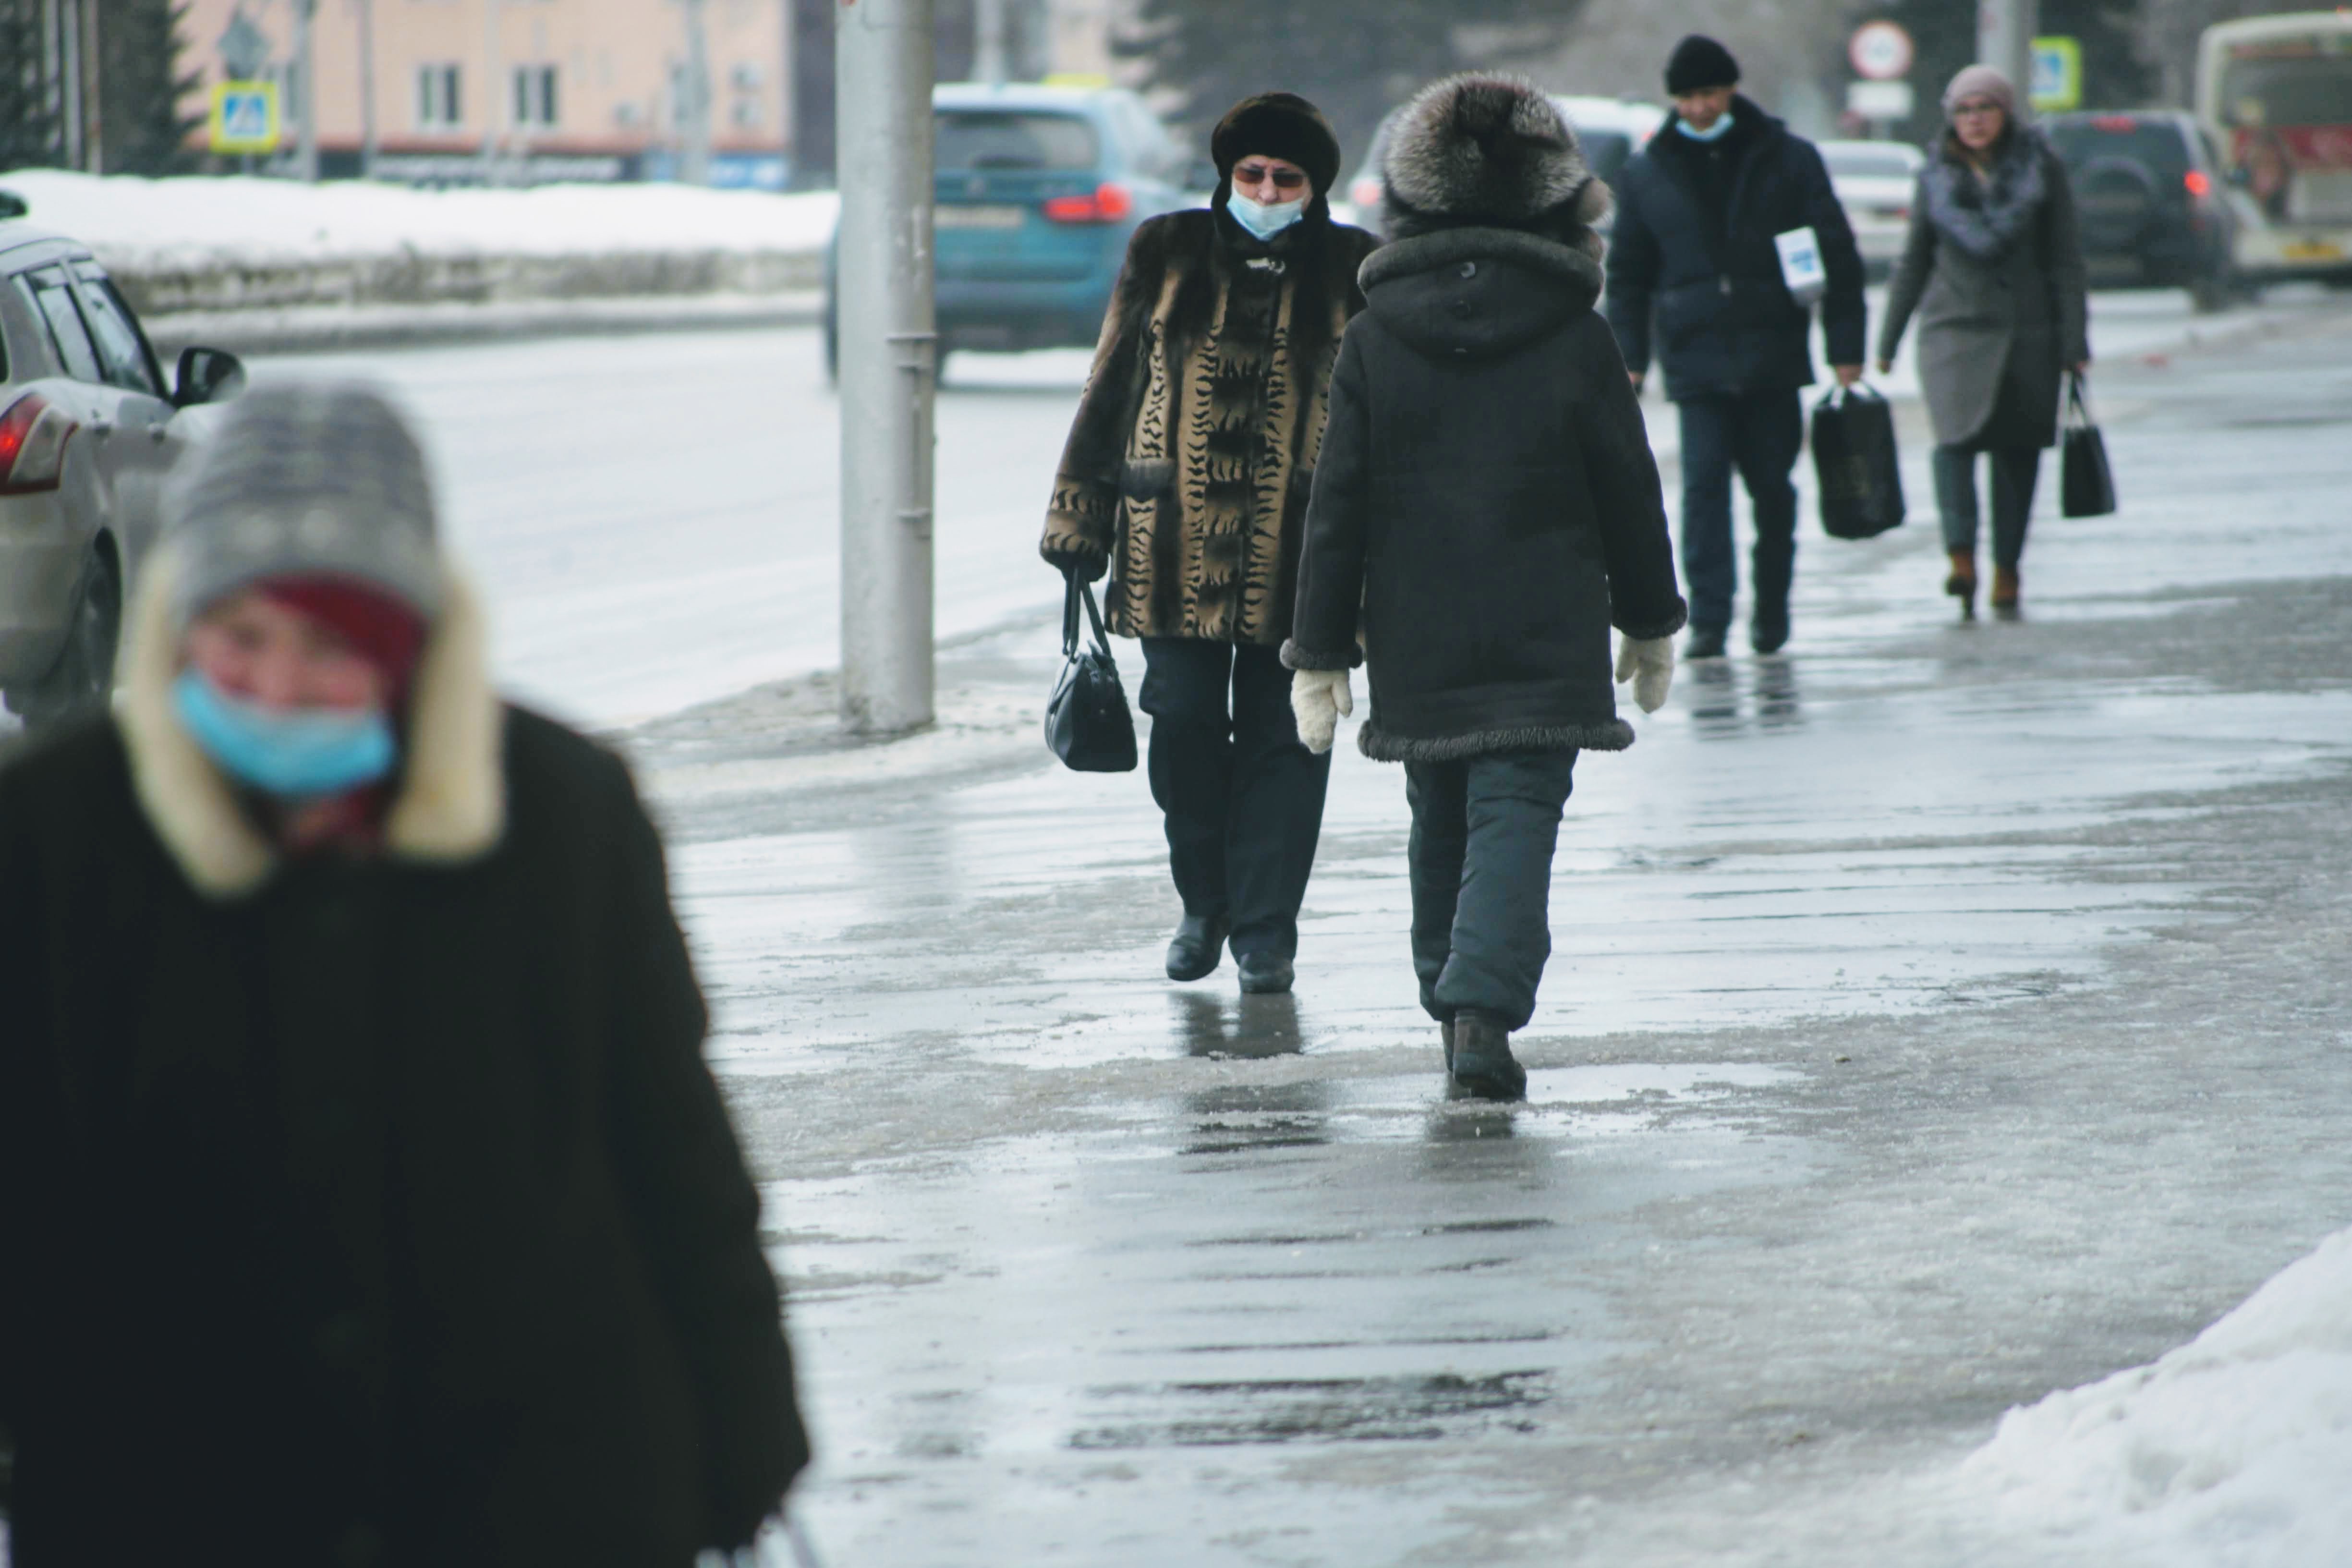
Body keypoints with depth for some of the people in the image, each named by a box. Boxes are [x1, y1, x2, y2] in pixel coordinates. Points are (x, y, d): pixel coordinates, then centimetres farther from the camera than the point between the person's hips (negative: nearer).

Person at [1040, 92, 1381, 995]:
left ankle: (1265, 930, 9)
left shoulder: (1351, 273, 5)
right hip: (1177, 546, 1)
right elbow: (1111, 387, 11)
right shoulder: (1169, 257, 7)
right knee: (1183, 724, 1)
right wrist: (1079, 515, 7)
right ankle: (1205, 905, 21)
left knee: (1283, 739, 1)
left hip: (1298, 551, -1)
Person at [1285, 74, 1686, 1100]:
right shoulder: (1576, 336, -3)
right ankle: (1484, 1009, -23)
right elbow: (1628, 490, 3)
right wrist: (1651, 622, 16)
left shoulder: (1375, 338, -1)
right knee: (1516, 816, -6)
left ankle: (1453, 997, 25)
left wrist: (1320, 652, 3)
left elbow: (1337, 505, -1)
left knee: (1440, 821, 17)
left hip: (1415, 642, 2)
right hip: (1546, 638, -2)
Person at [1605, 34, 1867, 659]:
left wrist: (1846, 350, 0)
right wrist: (1629, 360, 6)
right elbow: (1628, 275, 14)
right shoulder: (1646, 176, 8)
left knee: (1772, 486, 7)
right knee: (1704, 485, -10)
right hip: (1696, 363, 0)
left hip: (1773, 357, 0)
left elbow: (1837, 257, 5)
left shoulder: (1790, 161, 4)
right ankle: (1708, 619, -12)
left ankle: (1772, 609, 22)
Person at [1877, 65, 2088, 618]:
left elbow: (2065, 261, 3)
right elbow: (1913, 262, 15)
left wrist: (2074, 343, -3)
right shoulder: (1938, 176, 8)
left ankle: (2006, 572, 10)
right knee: (1956, 437, -19)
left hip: (2027, 333, 0)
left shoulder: (2041, 168, 3)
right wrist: (1887, 342, 13)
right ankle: (1961, 560, -31)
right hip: (1954, 326, 0)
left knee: (2017, 452, 2)